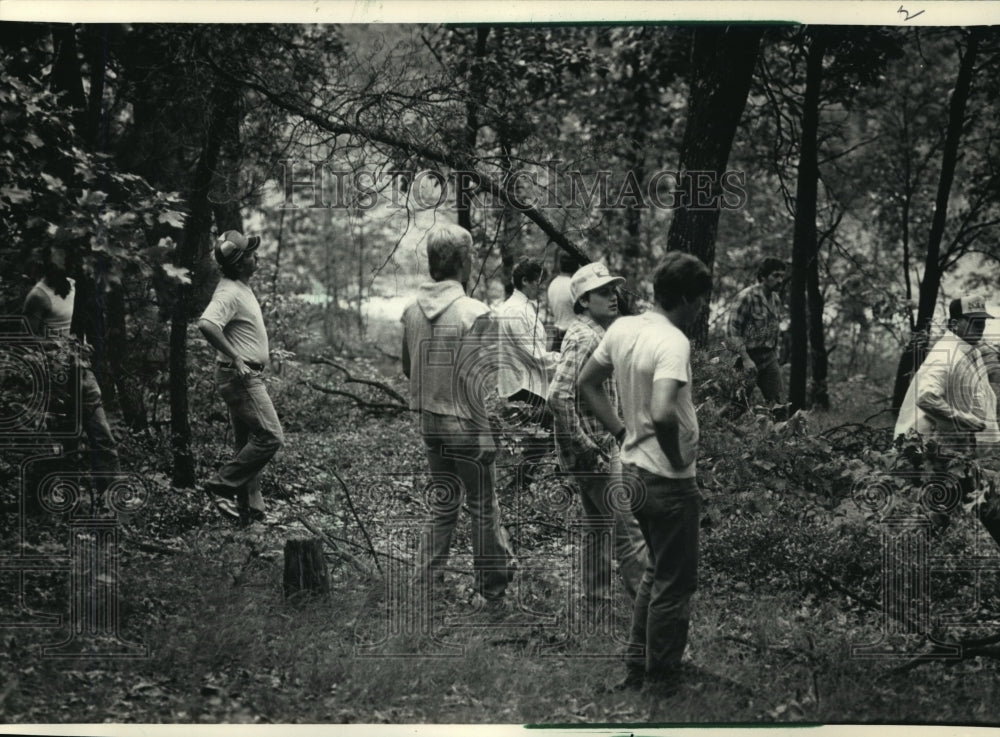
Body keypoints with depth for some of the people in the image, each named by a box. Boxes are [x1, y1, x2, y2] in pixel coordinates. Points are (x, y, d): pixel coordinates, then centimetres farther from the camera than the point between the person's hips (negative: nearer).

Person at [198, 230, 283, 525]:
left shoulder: (242, 288, 14)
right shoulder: (229, 293, -19)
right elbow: (206, 324, -36)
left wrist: (263, 352, 23)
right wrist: (235, 357, -31)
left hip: (249, 376, 10)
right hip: (240, 376, -10)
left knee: (249, 444, 12)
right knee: (270, 437, -13)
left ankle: (251, 509, 17)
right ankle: (222, 485, -8)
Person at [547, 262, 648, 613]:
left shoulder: (597, 333, 14)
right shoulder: (583, 337, -19)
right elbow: (559, 396, -29)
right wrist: (585, 448, -24)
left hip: (600, 448, 10)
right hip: (597, 451, -10)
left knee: (597, 528, 16)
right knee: (629, 525, -6)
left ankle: (597, 604, 24)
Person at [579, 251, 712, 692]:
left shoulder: (622, 328, 2)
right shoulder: (673, 343, -23)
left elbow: (588, 384, 14)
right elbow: (663, 414, -36)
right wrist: (678, 460, -20)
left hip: (633, 469, 9)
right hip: (669, 481, -9)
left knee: (657, 570, 24)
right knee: (675, 583, 6)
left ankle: (636, 668, 31)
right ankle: (662, 682, 17)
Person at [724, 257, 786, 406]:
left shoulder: (775, 298, 10)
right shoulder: (746, 297, -14)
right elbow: (732, 330, -17)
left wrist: (774, 353, 18)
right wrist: (745, 358, -22)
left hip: (769, 357, 7)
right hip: (750, 356, -7)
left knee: (776, 403, 1)